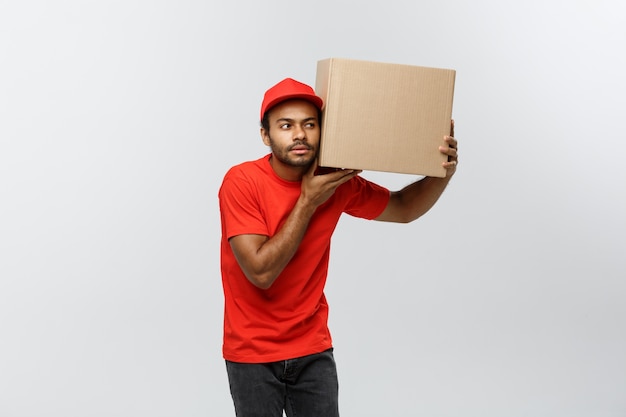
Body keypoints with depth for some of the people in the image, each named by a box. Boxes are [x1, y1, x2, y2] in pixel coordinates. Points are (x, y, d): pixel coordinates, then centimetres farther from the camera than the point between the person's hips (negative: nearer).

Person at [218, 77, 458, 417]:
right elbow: (261, 271, -23)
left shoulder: (339, 183, -5)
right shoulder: (241, 182, -18)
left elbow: (403, 208, 10)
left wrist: (442, 173, -9)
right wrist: (308, 201, -22)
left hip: (313, 350, 4)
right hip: (253, 354, -4)